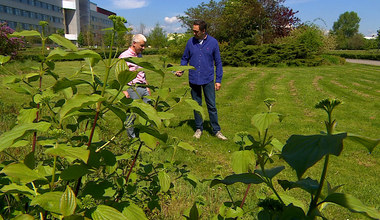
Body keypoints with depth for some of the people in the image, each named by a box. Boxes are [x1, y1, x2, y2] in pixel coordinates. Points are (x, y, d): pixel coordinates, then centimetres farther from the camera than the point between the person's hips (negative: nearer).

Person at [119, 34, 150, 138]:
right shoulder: (124, 56, -8)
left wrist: (147, 86, 22)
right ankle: (131, 136, 17)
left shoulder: (140, 56, 17)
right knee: (132, 113, 1)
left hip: (143, 88, 7)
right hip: (133, 89, -7)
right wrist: (124, 90, -17)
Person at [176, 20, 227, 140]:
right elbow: (185, 58, 11)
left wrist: (218, 80, -2)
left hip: (208, 80, -2)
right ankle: (199, 128, 25)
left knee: (212, 106, 2)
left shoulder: (213, 42, -3)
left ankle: (216, 130, 13)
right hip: (194, 80, 2)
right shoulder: (190, 42, 1)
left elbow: (218, 62, 2)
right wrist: (181, 70, -8)